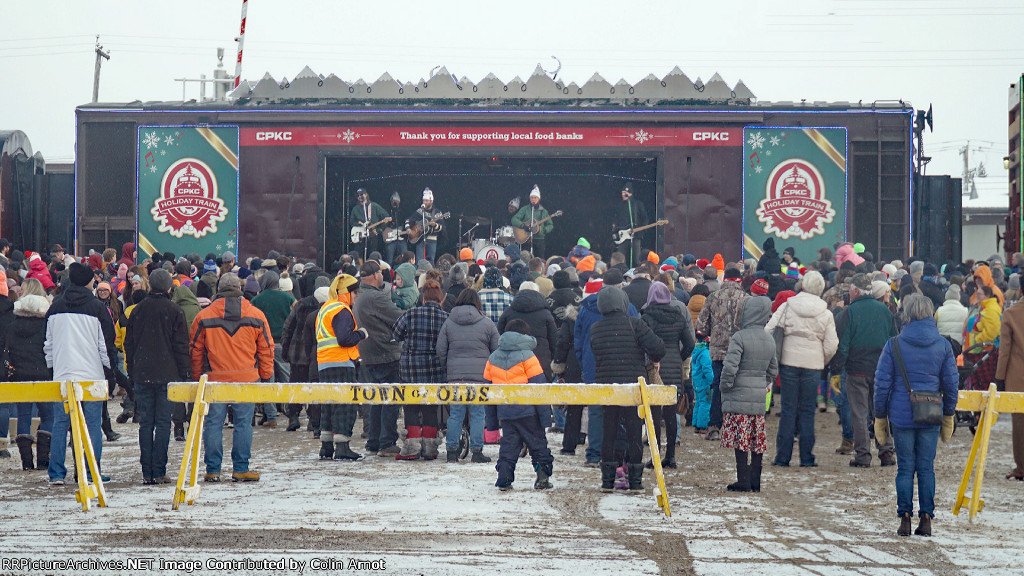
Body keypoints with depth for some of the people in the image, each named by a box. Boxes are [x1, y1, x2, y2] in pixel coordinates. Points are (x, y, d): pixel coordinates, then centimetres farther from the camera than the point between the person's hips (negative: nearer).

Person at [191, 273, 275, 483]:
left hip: (214, 379, 0)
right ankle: (240, 469, 4)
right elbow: (266, 349, 8)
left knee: (214, 424, 5)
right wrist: (266, 376, 18)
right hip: (246, 379, 0)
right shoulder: (256, 316, 3)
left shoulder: (204, 317, 2)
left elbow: (195, 350, 7)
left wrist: (197, 377, 17)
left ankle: (212, 470, 7)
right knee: (243, 423, 4)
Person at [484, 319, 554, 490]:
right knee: (537, 442, 7)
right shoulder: (526, 355, -7)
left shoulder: (493, 357, 10)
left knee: (508, 444, 9)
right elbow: (538, 384, -10)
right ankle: (542, 475, 2)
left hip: (504, 411, 4)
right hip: (527, 410, -4)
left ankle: (504, 479, -1)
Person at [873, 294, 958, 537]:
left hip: (901, 415, -1)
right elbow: (951, 383, 6)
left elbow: (882, 383, -2)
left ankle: (905, 517, 4)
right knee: (926, 468, 8)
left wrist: (880, 416, 7)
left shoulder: (894, 345, -4)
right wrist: (948, 415, 17)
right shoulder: (943, 346, 1)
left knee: (905, 468, 6)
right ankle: (926, 518, 7)